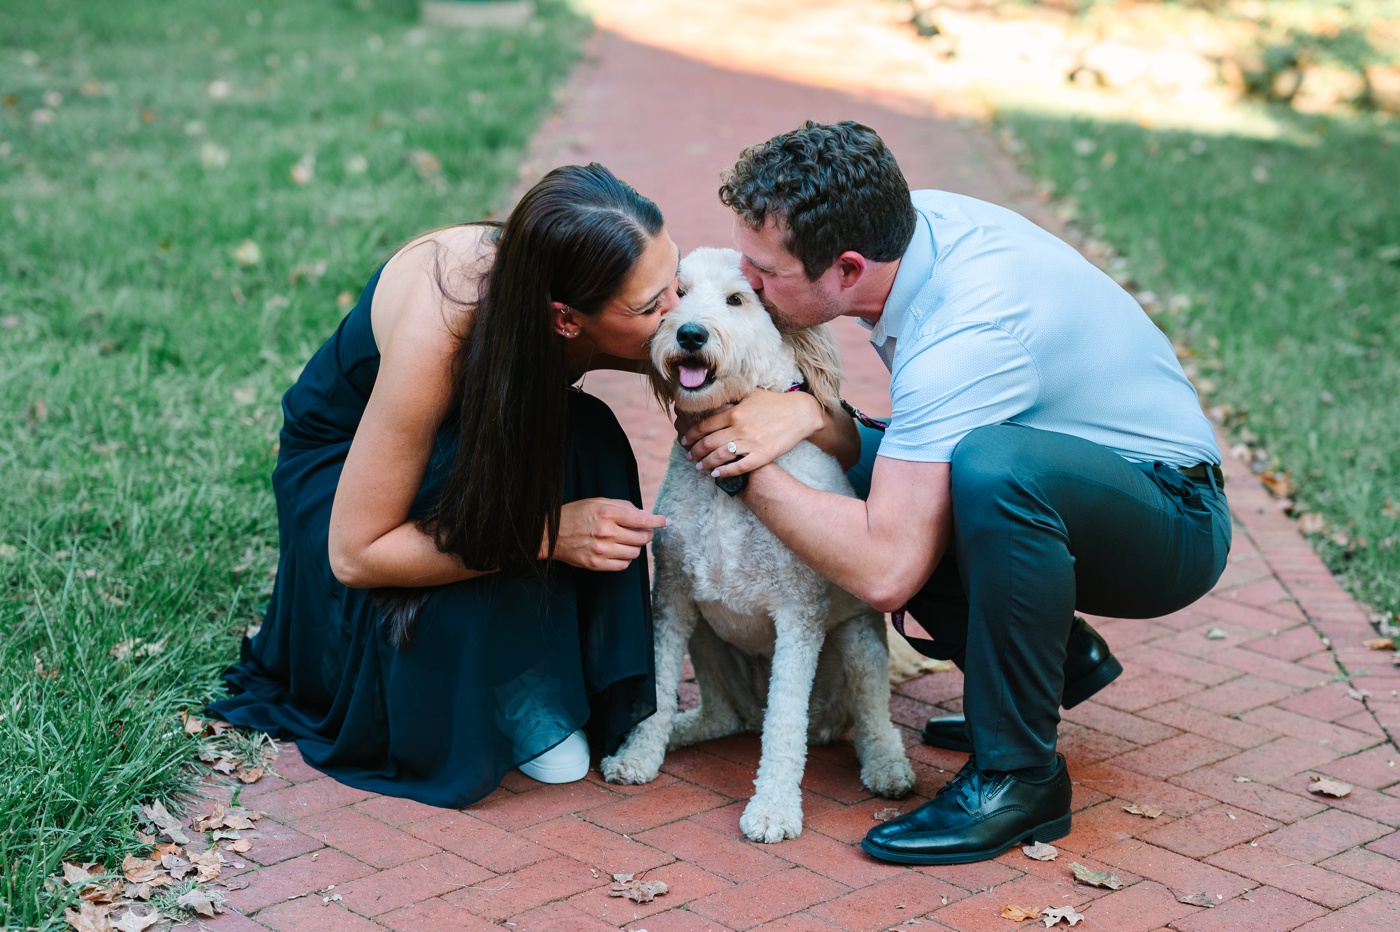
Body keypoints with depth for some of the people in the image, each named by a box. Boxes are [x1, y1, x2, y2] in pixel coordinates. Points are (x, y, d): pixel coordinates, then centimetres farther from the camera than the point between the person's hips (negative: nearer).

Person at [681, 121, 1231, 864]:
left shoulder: (960, 340, -34)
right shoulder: (911, 217, -9)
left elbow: (884, 572, -36)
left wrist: (753, 469, -24)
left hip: (1173, 520, -9)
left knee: (990, 464, -38)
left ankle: (1016, 774, -20)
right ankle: (1060, 658, 8)